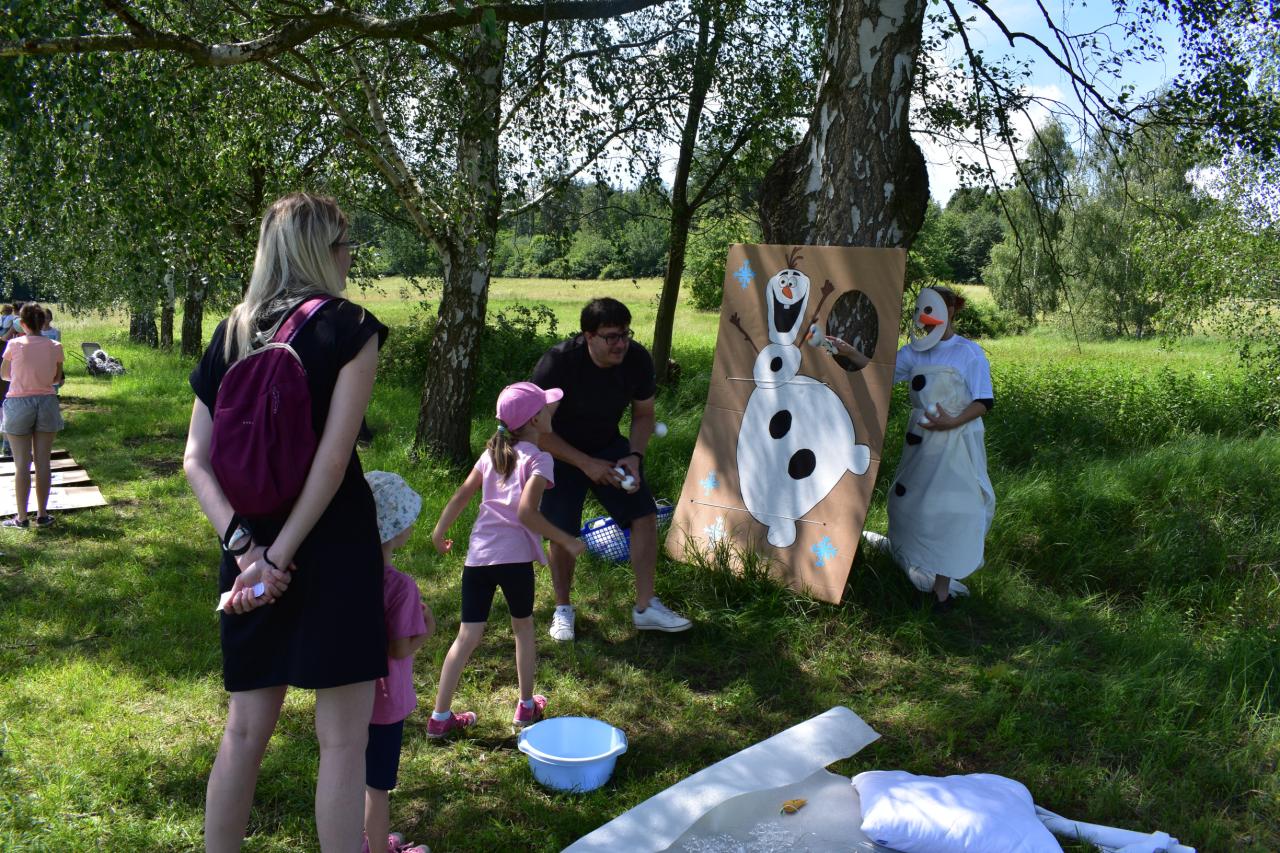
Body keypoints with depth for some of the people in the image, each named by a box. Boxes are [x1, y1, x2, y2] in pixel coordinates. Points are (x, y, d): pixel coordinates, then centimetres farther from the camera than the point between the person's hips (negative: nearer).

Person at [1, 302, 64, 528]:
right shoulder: (55, 347, -4)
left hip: (19, 403, -2)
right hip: (46, 402, 2)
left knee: (22, 464, 4)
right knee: (43, 462, 8)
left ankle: (22, 517, 8)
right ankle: (42, 514, 13)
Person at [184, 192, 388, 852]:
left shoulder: (230, 333, 10)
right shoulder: (350, 327, -6)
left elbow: (196, 461, 3)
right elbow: (333, 457, -16)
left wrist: (244, 544, -5)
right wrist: (281, 556, -14)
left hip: (253, 554, 6)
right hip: (332, 544, -5)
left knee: (246, 729, 17)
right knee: (343, 739, 4)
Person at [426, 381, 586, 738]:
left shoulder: (493, 452, 13)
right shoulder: (538, 459, -6)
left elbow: (461, 495, 13)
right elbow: (526, 512, -17)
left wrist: (439, 532, 24)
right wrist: (566, 541, -11)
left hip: (478, 555, 5)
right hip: (514, 557, -4)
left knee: (467, 636, 8)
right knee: (523, 627, 18)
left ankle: (440, 717, 11)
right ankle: (526, 706, 30)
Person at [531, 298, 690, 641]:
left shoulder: (638, 360, -17)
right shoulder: (557, 364, -29)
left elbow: (643, 414, 1)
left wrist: (634, 455, -16)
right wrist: (586, 464, -25)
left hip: (609, 445, 4)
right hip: (561, 450, -4)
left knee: (645, 515, -6)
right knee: (562, 533, -6)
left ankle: (646, 607, 6)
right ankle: (563, 609, 19)